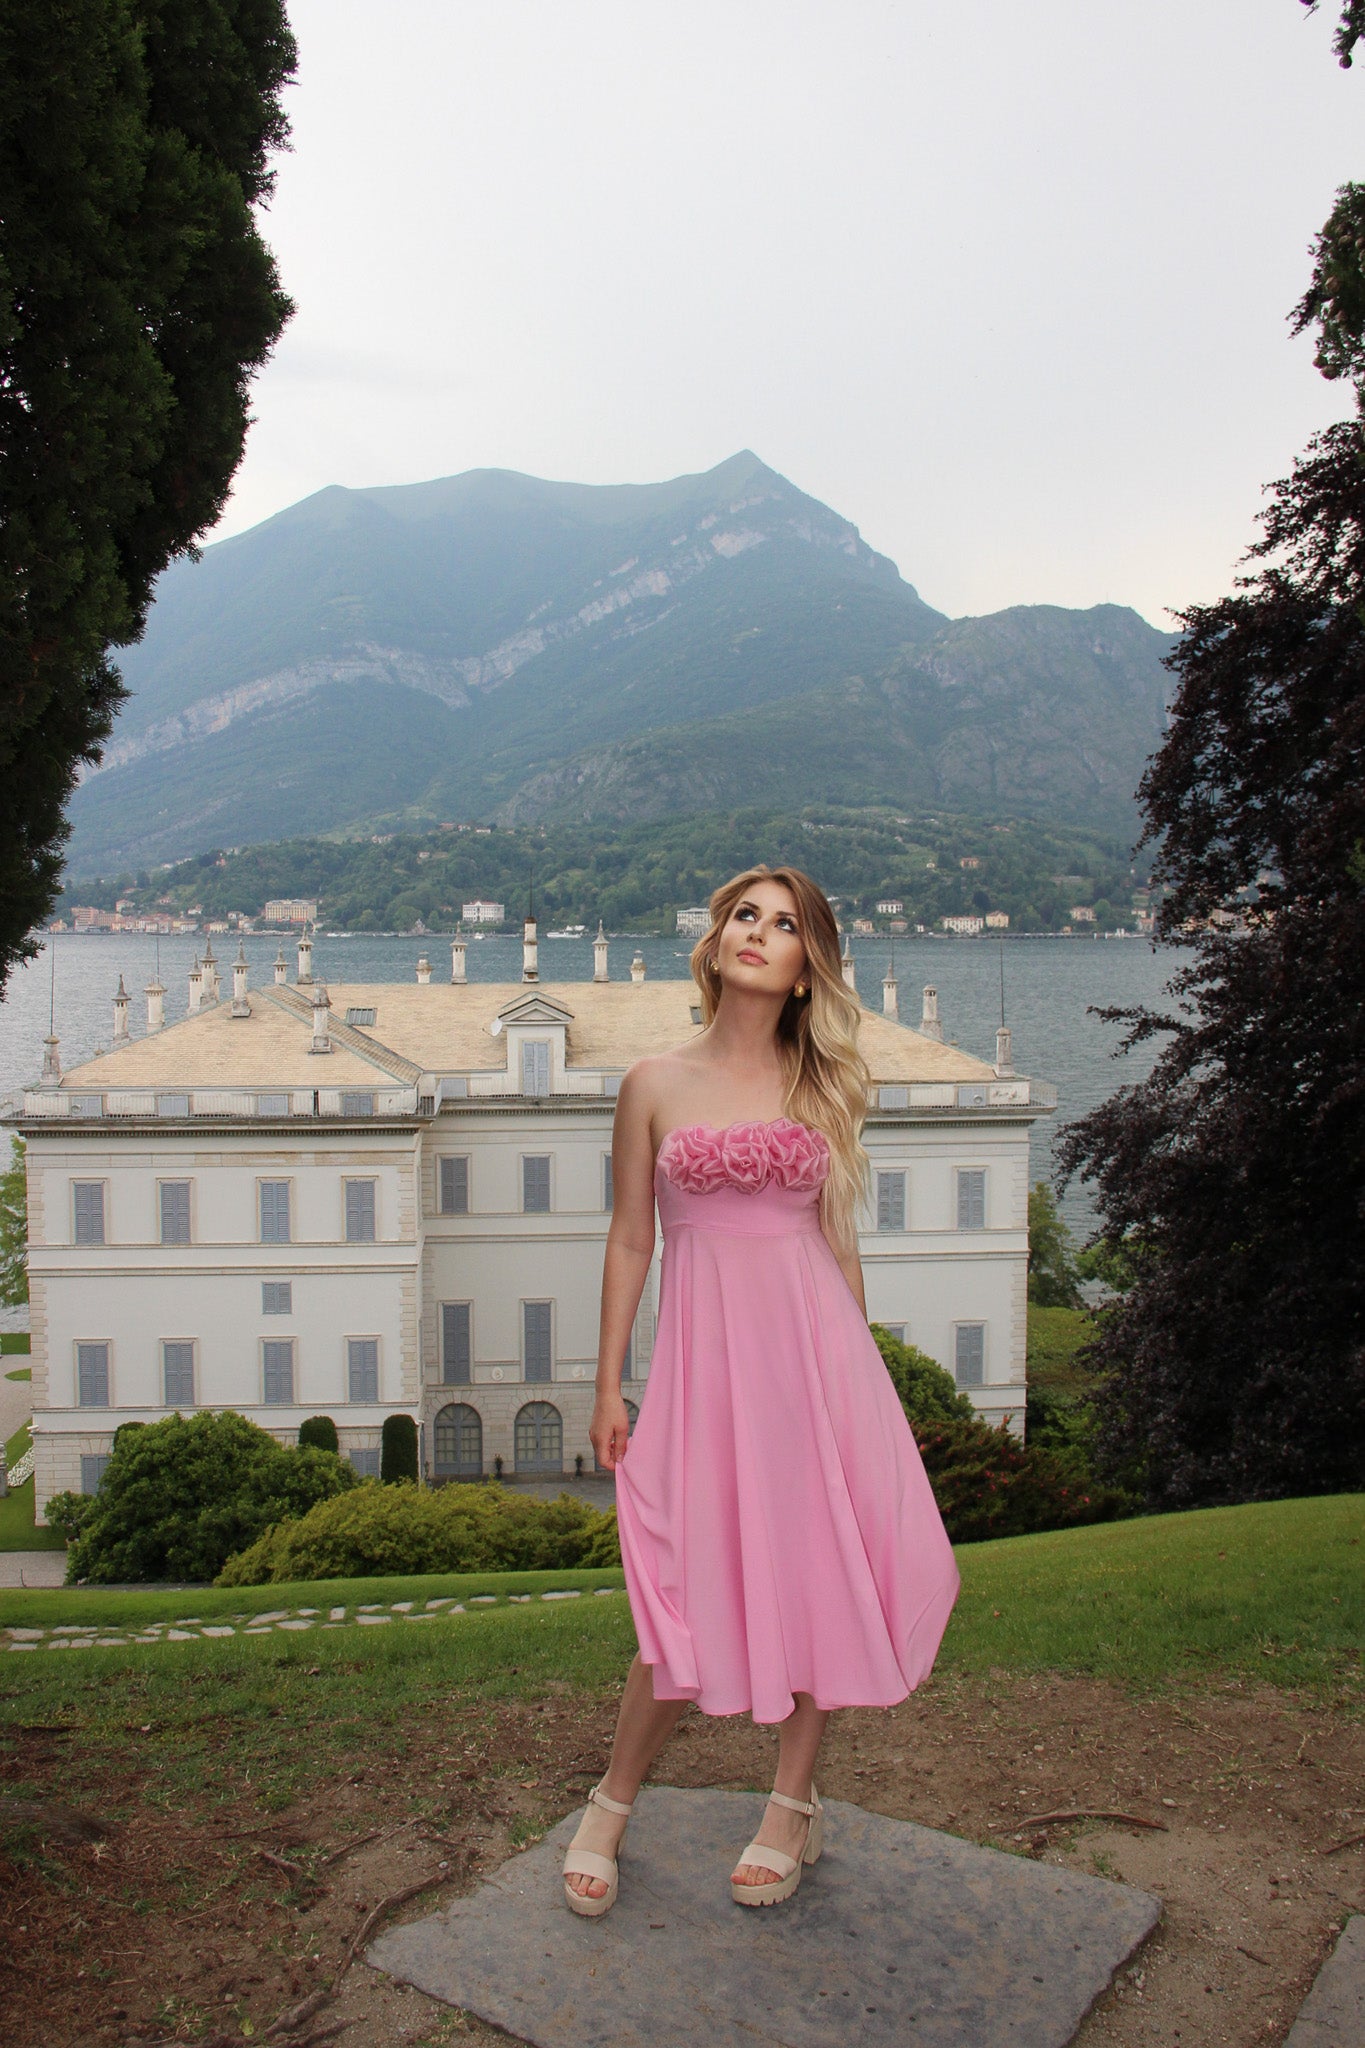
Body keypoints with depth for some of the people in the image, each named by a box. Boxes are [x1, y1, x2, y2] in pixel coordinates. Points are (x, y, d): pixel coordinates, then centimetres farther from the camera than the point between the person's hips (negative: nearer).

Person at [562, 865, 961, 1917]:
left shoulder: (822, 1088, 7)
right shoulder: (656, 1084, 2)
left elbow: (840, 1243, 11)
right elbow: (629, 1242, 5)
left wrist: (859, 1372, 12)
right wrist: (608, 1387, 4)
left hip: (815, 1345, 2)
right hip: (705, 1349, -2)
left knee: (821, 1570, 6)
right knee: (697, 1590, -2)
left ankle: (795, 1806, 27)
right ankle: (611, 1807, 22)